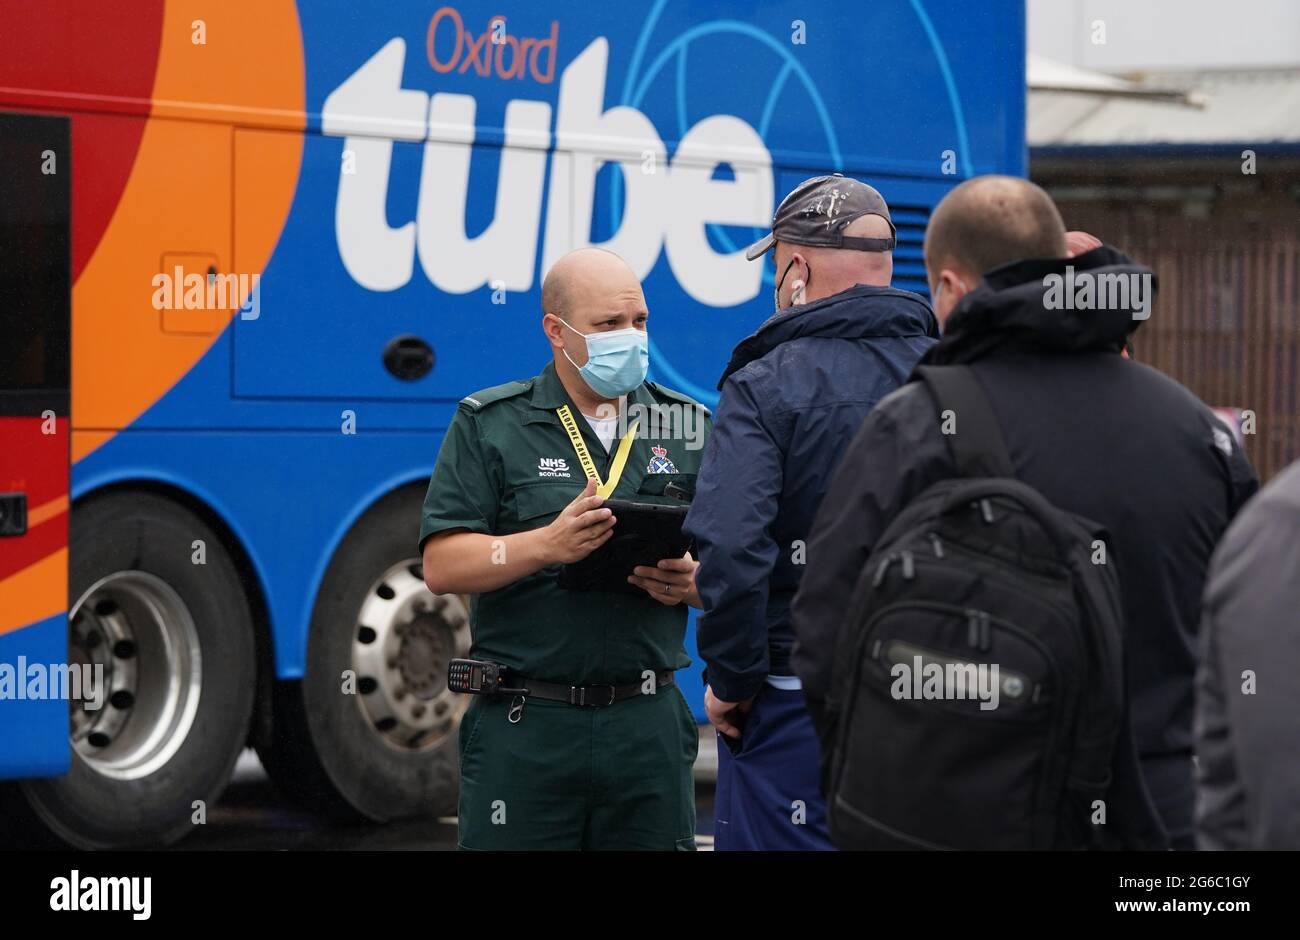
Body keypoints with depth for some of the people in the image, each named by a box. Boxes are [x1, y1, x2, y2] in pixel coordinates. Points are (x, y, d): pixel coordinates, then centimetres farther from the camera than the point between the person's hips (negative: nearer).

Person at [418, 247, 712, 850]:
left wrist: (689, 582, -8)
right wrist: (548, 544, -19)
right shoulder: (489, 426, 4)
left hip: (650, 728, 3)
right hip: (527, 728, -2)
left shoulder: (687, 427, 12)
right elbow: (442, 567, -4)